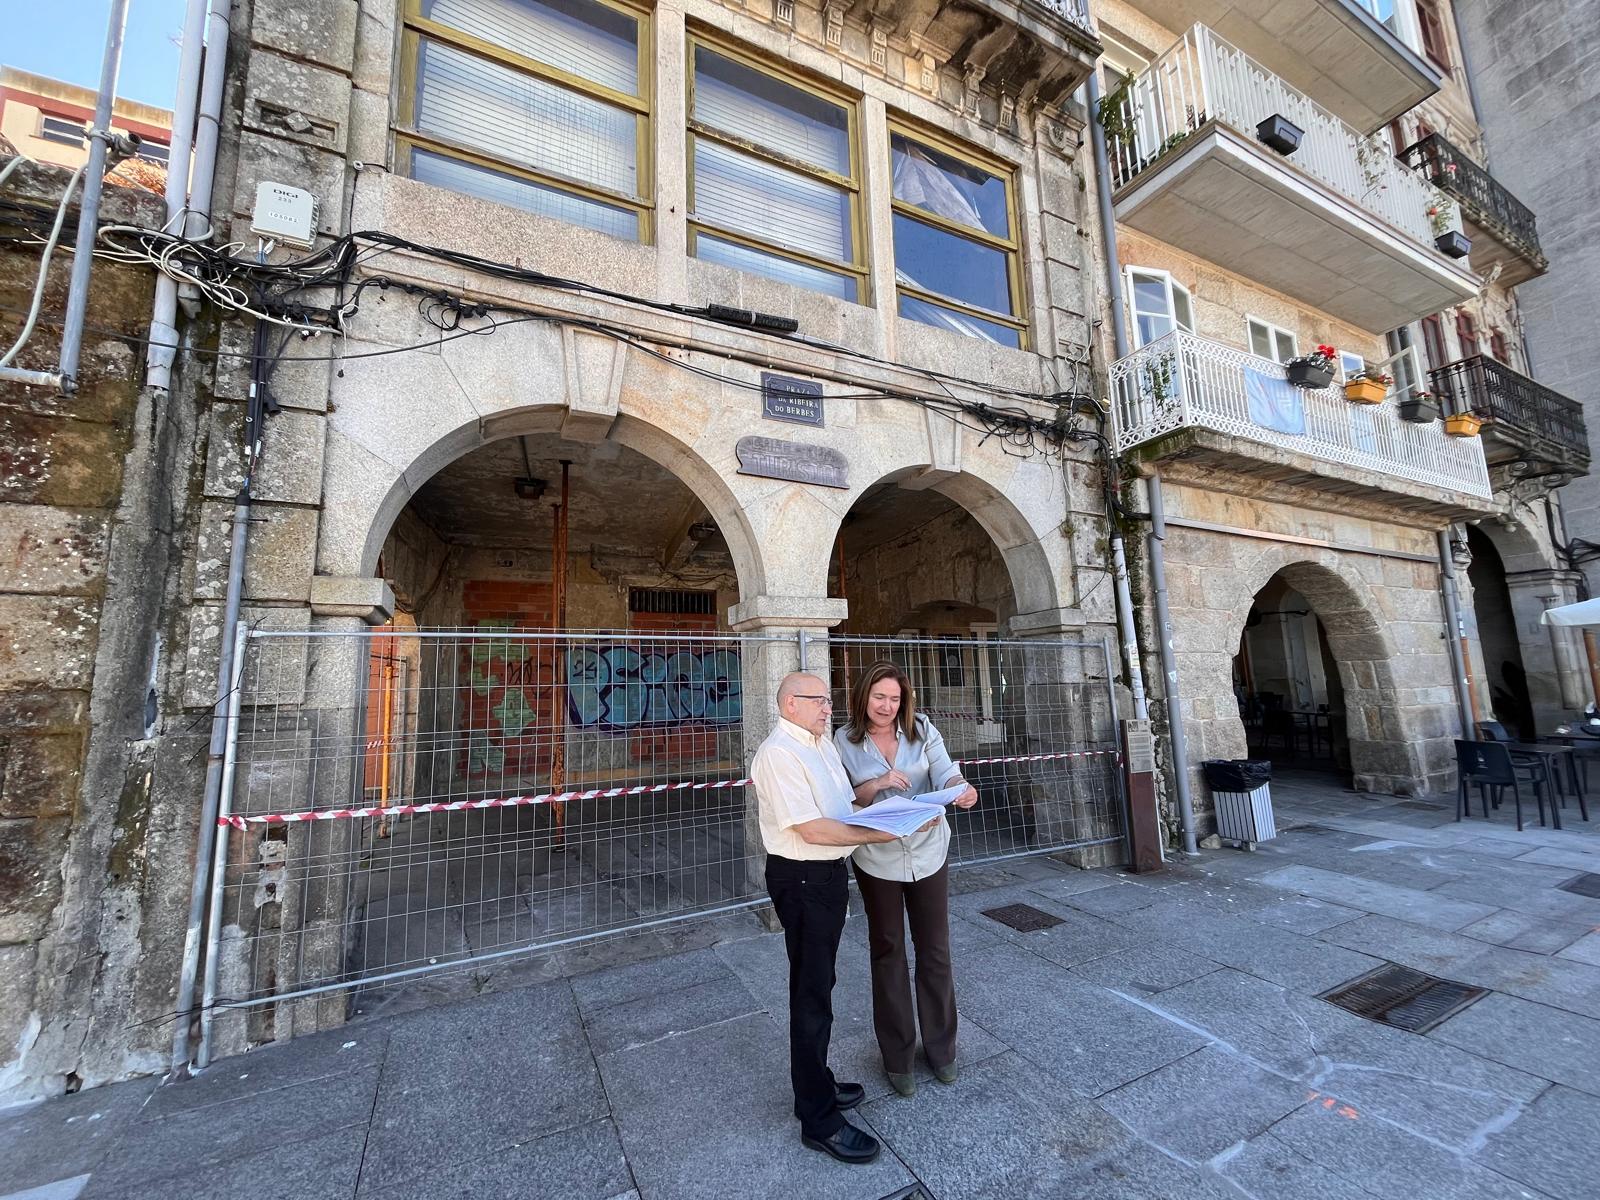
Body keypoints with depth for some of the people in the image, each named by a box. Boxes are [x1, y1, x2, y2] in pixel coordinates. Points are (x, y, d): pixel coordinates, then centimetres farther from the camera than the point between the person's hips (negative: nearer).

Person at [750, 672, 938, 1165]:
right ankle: (820, 1120, 23)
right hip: (803, 880, -9)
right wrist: (883, 834, -27)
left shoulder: (823, 744, 8)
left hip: (828, 873, 9)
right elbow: (811, 830, -26)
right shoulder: (778, 753, -22)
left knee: (818, 983, 23)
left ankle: (816, 1084, 43)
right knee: (812, 994, 5)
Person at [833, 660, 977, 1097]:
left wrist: (961, 789, -37)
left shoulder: (921, 728, -5)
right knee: (888, 953, 14)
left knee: (935, 950, 15)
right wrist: (875, 785, -26)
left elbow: (944, 771, -15)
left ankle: (940, 1046, 37)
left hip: (928, 853, 1)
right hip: (877, 859, -1)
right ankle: (897, 1055, 34)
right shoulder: (845, 740, -7)